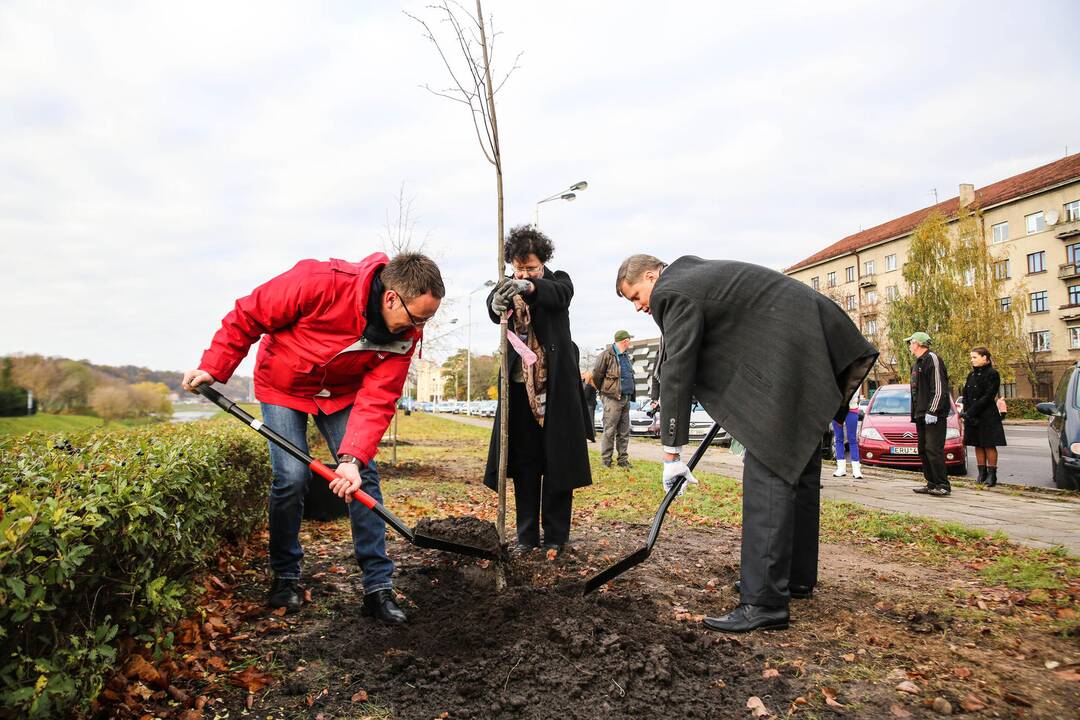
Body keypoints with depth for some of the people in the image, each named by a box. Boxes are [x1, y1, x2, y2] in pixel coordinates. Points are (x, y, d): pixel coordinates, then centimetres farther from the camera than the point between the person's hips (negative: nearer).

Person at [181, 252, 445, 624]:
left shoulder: (405, 335, -22)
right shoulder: (321, 283, -35)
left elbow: (377, 400, -24)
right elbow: (248, 315, -21)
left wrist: (353, 457, -35)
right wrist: (213, 368, -18)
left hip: (342, 393, 3)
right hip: (283, 385, -3)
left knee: (364, 476, -7)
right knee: (291, 477, -14)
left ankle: (378, 587, 3)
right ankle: (284, 576, 12)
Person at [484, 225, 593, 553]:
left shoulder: (558, 281, 3)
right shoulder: (508, 287, 8)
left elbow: (559, 294, -23)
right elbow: (494, 307, -15)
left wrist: (529, 287, -44)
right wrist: (497, 303, -41)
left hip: (557, 385, -2)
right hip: (520, 387, 2)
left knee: (559, 461, 1)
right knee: (524, 463, 4)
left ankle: (556, 536, 11)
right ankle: (527, 535, 13)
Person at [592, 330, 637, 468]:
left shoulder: (626, 356, 17)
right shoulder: (607, 355, -10)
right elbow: (597, 374, -6)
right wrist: (602, 391, 5)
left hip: (626, 398, 8)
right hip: (612, 398, -8)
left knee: (624, 432, 10)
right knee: (609, 431, -5)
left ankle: (623, 460, 16)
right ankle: (605, 461, 2)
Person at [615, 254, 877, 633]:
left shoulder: (675, 294, -11)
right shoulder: (692, 272, 18)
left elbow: (677, 374, -13)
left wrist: (672, 453, -8)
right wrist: (735, 406, 26)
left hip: (791, 356, -10)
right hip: (813, 347, 10)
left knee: (767, 471, -12)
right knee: (797, 467, 16)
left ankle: (764, 602, -11)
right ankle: (797, 577, 29)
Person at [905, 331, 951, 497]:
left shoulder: (932, 359, -10)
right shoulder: (917, 363, 21)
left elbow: (939, 389, -18)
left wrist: (932, 411, -22)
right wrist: (915, 413, 18)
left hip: (934, 415, -10)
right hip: (921, 415, 10)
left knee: (934, 450, -11)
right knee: (923, 450, 11)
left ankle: (943, 485, -6)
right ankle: (932, 484, 17)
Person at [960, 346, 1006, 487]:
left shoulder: (992, 374, -7)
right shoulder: (971, 375, 13)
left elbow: (988, 397, -14)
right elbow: (965, 396, 10)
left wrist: (970, 412, -17)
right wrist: (967, 413, -5)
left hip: (988, 416, -6)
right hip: (972, 416, 6)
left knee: (989, 445, -1)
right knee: (978, 445, 8)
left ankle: (992, 474, 5)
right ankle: (982, 473, 14)